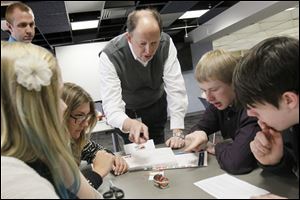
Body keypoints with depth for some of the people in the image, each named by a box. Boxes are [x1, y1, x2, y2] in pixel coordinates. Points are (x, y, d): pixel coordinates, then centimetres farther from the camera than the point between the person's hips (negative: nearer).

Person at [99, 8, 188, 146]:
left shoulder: (166, 44, -26)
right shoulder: (110, 56, -33)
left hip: (156, 106, 2)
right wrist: (131, 125, -59)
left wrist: (177, 133, -35)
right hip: (126, 111, -2)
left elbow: (176, 90, -28)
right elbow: (111, 107, -38)